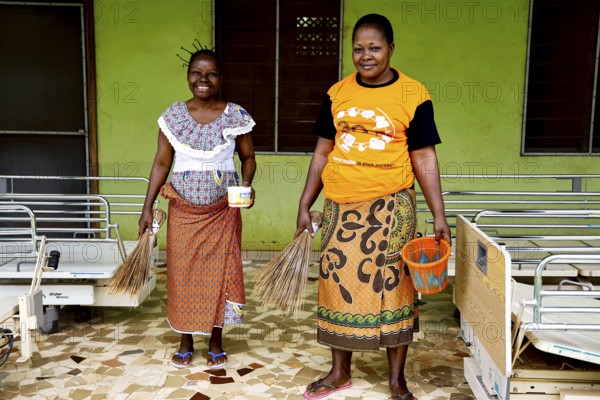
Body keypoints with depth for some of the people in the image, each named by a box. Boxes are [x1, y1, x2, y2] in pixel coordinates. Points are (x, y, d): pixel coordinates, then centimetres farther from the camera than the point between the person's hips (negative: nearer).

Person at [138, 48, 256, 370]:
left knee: (219, 273, 6)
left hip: (223, 211, -1)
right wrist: (147, 208, -2)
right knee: (182, 274, 6)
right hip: (183, 211, 1)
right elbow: (162, 163, 1)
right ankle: (185, 343, 24)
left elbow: (248, 157, 4)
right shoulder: (173, 116, -1)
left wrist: (246, 182, -17)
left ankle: (216, 343, 23)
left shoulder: (235, 115, -3)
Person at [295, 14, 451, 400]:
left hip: (390, 208, -3)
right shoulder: (337, 93, 6)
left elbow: (424, 158, -3)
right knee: (339, 285, 10)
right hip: (341, 207, 4)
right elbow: (322, 153, 10)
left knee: (393, 288, 4)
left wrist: (439, 215, -8)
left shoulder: (414, 95, -4)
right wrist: (305, 206, 8)